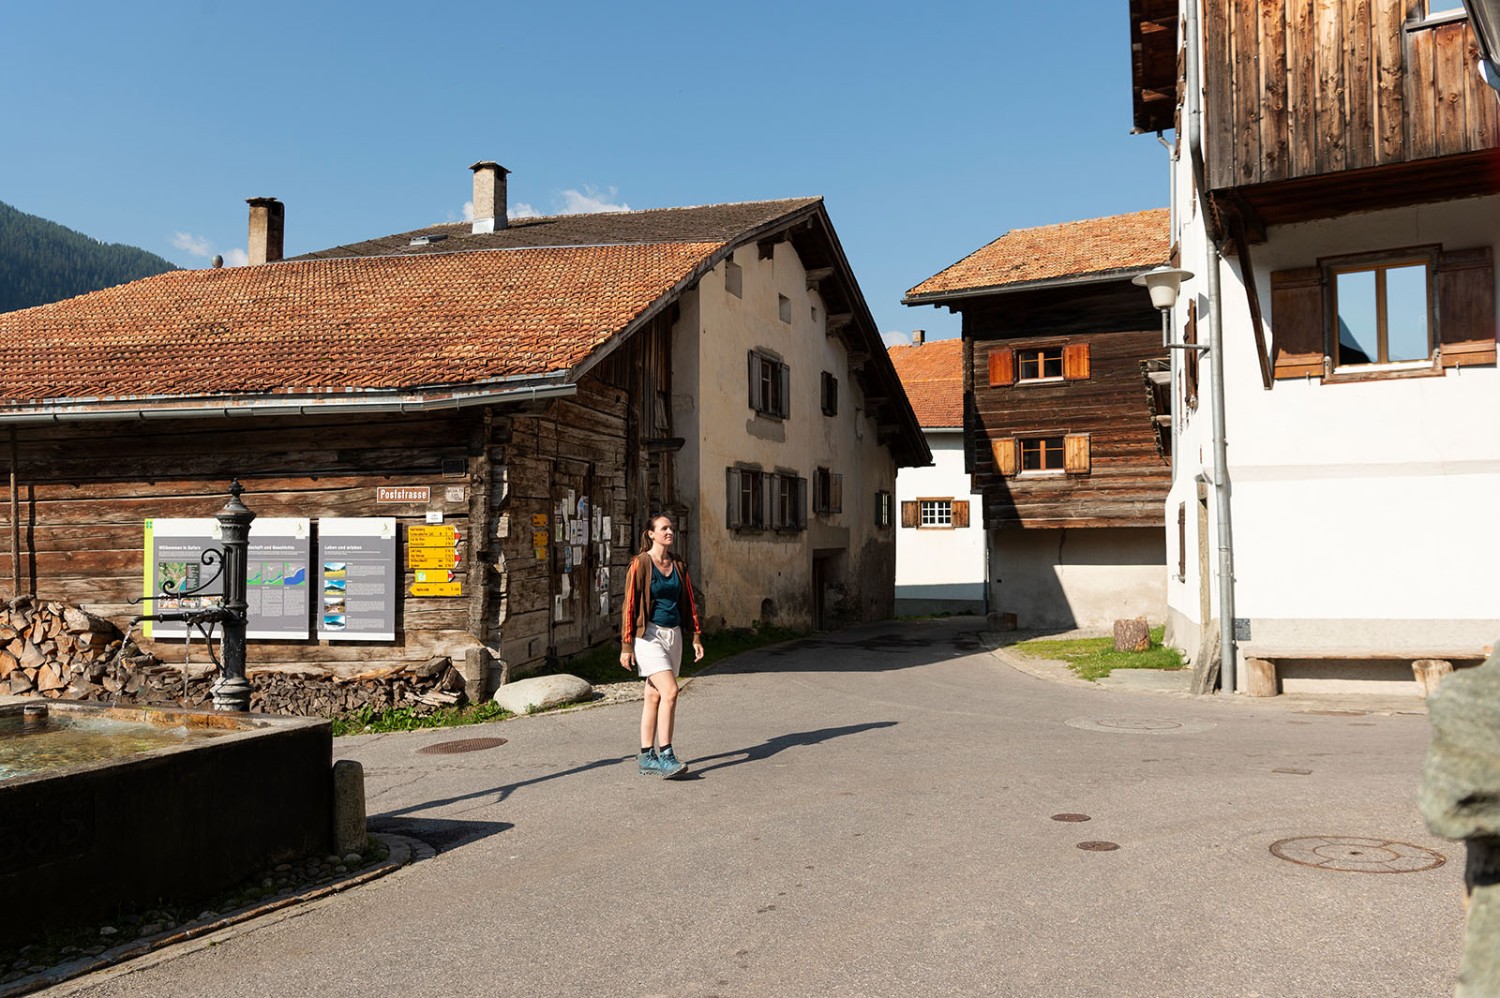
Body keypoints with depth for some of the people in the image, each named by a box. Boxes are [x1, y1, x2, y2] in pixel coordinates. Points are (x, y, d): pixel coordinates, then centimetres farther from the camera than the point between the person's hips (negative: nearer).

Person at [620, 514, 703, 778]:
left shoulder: (679, 566, 11)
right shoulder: (640, 564, -7)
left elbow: (689, 602, 16)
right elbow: (630, 605, -8)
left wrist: (697, 637, 10)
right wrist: (626, 645, -11)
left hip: (673, 635, 6)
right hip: (648, 635, -6)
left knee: (654, 697, 9)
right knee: (670, 690, -18)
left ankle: (647, 757, 15)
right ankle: (665, 756, -15)